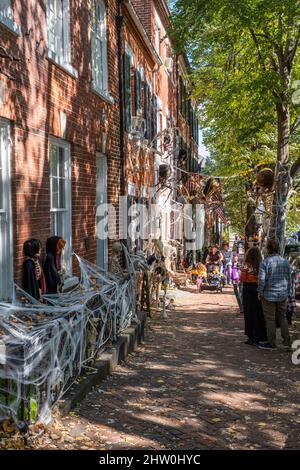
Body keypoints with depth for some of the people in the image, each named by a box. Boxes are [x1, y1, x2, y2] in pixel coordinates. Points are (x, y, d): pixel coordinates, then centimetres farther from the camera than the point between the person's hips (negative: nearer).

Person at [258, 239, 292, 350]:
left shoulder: (265, 262, -13)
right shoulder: (285, 262, 3)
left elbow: (261, 279, -17)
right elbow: (289, 279, 8)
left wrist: (260, 293, -5)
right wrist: (288, 293, 16)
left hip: (269, 295, -5)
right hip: (283, 295, 5)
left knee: (270, 319, 5)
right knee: (282, 317, 17)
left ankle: (271, 343, 12)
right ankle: (287, 341, 16)